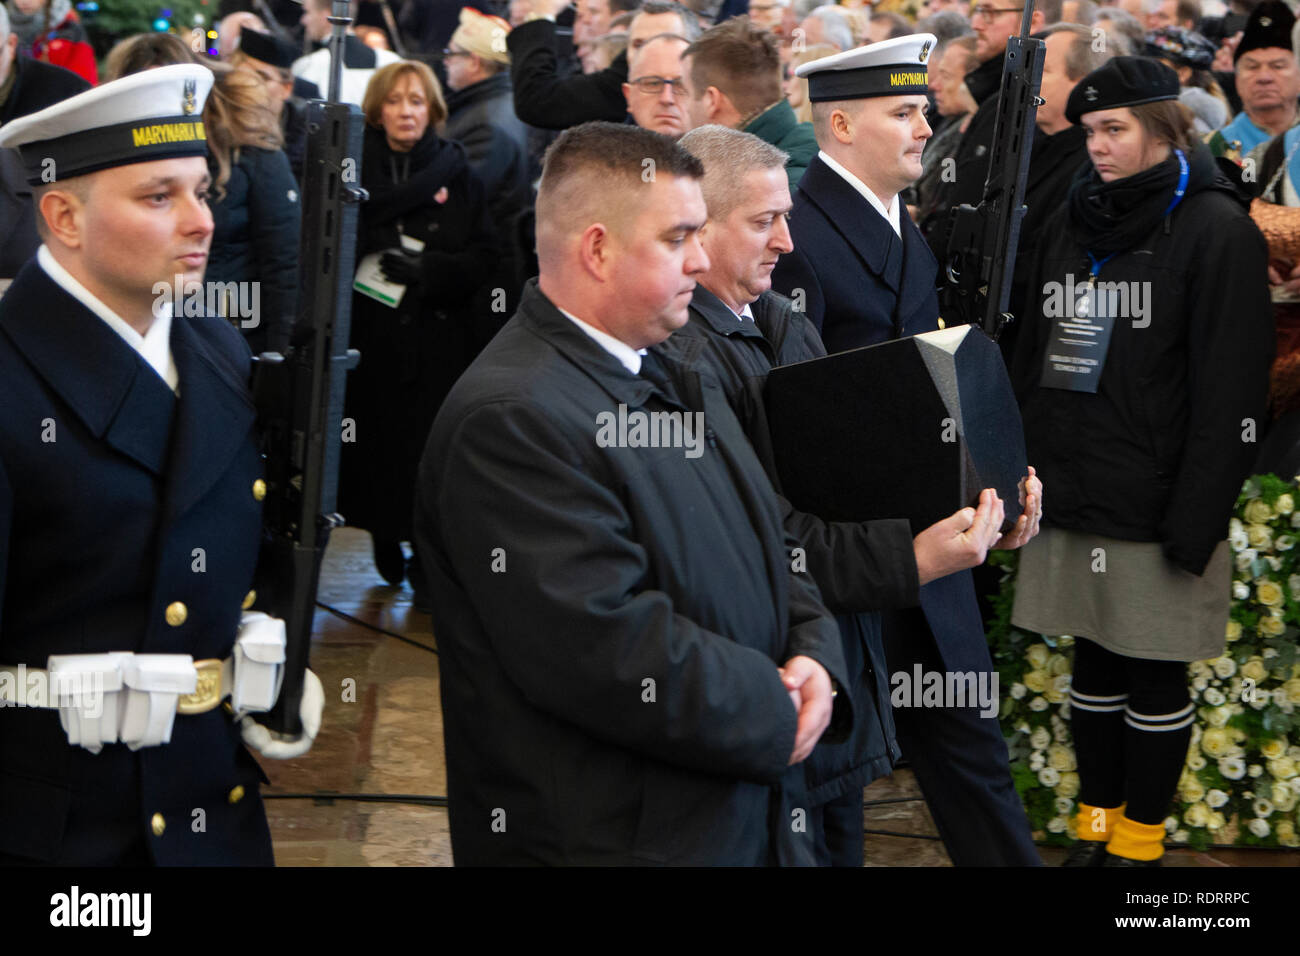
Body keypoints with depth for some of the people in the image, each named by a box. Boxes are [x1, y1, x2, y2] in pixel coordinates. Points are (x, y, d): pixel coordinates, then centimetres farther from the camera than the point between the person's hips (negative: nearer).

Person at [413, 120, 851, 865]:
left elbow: (771, 545, 12)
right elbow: (612, 654, -27)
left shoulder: (678, 380, 10)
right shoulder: (512, 419, -22)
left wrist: (816, 659, -7)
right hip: (620, 838, -8)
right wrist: (776, 717, -16)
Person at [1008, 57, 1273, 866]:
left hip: (1155, 506, -5)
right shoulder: (1073, 224, 12)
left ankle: (1142, 839, 17)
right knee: (1095, 668, 13)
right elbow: (1031, 363, 16)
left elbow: (1231, 394, -13)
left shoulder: (1216, 229, -8)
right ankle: (1097, 826, 26)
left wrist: (1196, 519, -17)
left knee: (1155, 677, 4)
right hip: (1074, 497, 6)